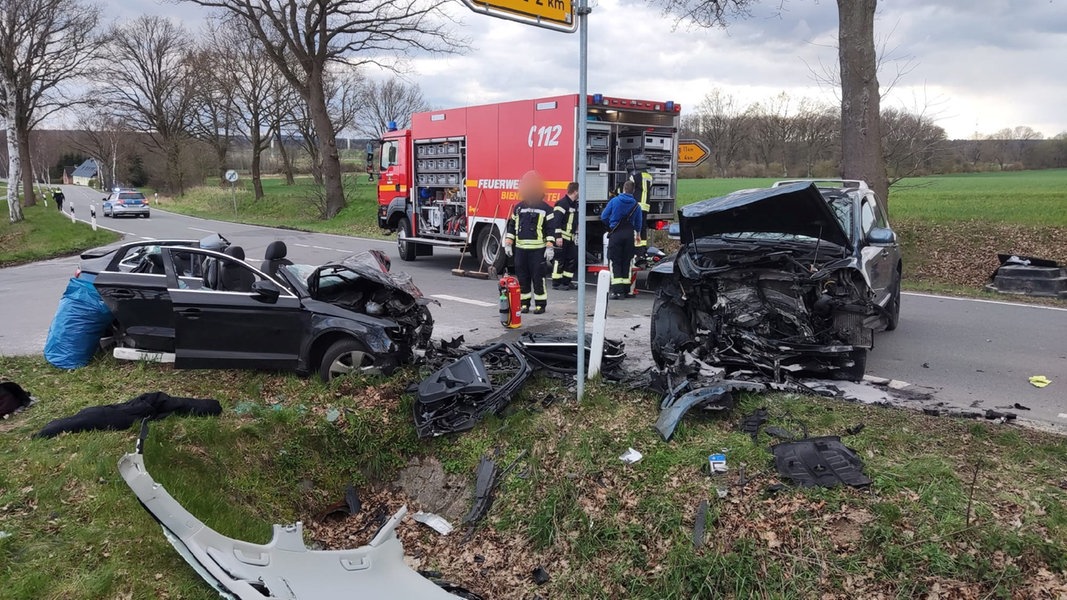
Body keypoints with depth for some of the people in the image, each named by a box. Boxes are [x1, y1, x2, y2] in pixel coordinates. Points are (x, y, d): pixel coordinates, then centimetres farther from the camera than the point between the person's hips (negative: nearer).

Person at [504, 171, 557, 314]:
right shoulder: (518, 207, 12)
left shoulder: (545, 208, 0)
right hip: (520, 248, 4)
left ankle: (540, 304, 6)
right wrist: (508, 244, 9)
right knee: (522, 277, 7)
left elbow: (551, 229, -3)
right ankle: (524, 303, 17)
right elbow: (512, 226, 16)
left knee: (538, 278, -2)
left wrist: (550, 247, -11)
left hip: (537, 249, -4)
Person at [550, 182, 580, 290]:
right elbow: (556, 221, -20)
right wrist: (558, 236, -25)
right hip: (561, 237, -9)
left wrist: (576, 234, 25)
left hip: (570, 237, 9)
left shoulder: (575, 204, 15)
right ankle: (556, 283, 3)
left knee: (572, 259, 9)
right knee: (559, 260, -4)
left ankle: (566, 281, 18)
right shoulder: (562, 203, -14)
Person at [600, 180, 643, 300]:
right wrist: (638, 234, 34)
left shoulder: (614, 201, -5)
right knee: (627, 262, 12)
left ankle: (617, 291, -12)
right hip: (629, 234, 3)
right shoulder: (636, 205, 4)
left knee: (615, 262, -2)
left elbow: (604, 216, -2)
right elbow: (638, 222, 14)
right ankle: (626, 290, 15)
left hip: (615, 234, -3)